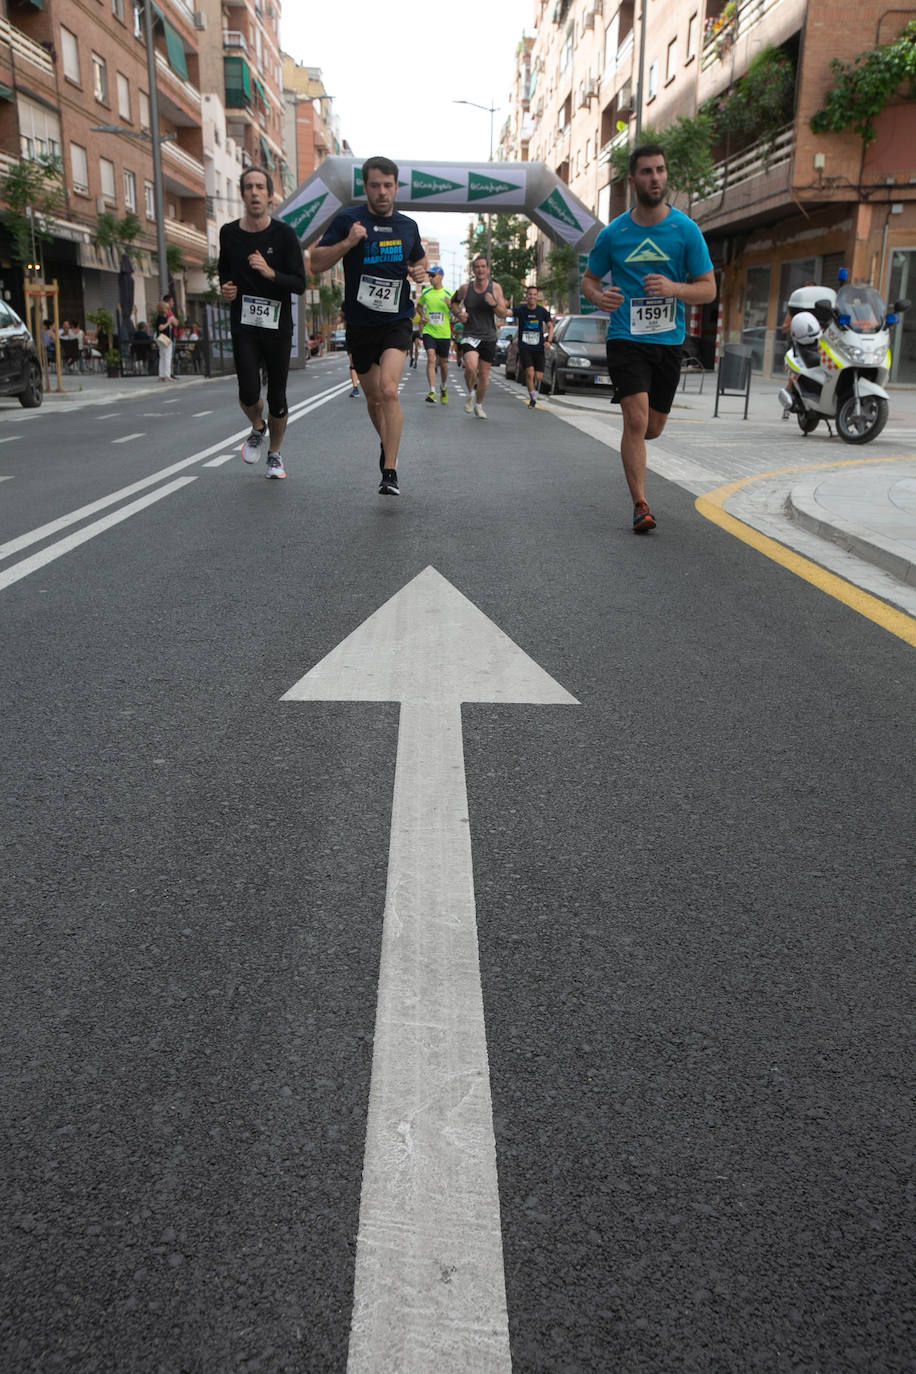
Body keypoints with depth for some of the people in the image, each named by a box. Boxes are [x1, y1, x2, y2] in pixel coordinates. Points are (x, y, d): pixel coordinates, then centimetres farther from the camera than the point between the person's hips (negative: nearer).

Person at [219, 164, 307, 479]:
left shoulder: (284, 234, -5)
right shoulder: (229, 233, 3)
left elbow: (300, 284, -8)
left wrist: (270, 273, -24)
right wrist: (226, 287, 1)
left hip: (278, 326, -1)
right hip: (243, 325, 1)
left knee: (277, 398, 3)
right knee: (249, 393, -14)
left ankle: (275, 455, 25)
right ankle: (257, 429, 21)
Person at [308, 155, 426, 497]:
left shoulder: (408, 225, 7)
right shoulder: (348, 220, -3)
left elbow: (418, 258, 26)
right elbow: (315, 262, -6)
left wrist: (420, 271, 3)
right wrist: (347, 243, -21)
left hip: (397, 321, 0)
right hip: (360, 324, 1)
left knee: (388, 390, -22)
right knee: (374, 398, 12)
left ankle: (389, 472, -20)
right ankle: (387, 445, 42)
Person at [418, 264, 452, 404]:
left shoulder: (449, 294, 0)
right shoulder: (425, 292, 5)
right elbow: (419, 306, 22)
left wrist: (450, 305, -17)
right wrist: (422, 315, 2)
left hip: (444, 333, 0)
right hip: (429, 331, 0)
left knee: (443, 363, 10)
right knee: (431, 359, -18)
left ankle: (443, 388, 35)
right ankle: (432, 392, -21)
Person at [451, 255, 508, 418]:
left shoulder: (495, 288, -1)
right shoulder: (465, 288, -1)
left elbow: (504, 314, -1)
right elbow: (454, 302, 20)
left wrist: (494, 304, -21)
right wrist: (458, 313, -1)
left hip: (489, 337, 1)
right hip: (469, 335, -1)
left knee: (484, 374, 7)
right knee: (471, 367, -25)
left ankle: (479, 404, 31)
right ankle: (470, 394, 5)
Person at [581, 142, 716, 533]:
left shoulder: (686, 230, 0)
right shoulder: (613, 233, 1)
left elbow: (708, 288, 1)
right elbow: (589, 279, 12)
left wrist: (674, 288, -20)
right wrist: (599, 296, -12)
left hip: (668, 340, 2)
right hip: (625, 338, -2)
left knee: (653, 428, 11)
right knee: (637, 420, -17)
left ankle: (629, 441, 48)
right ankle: (640, 505, -9)